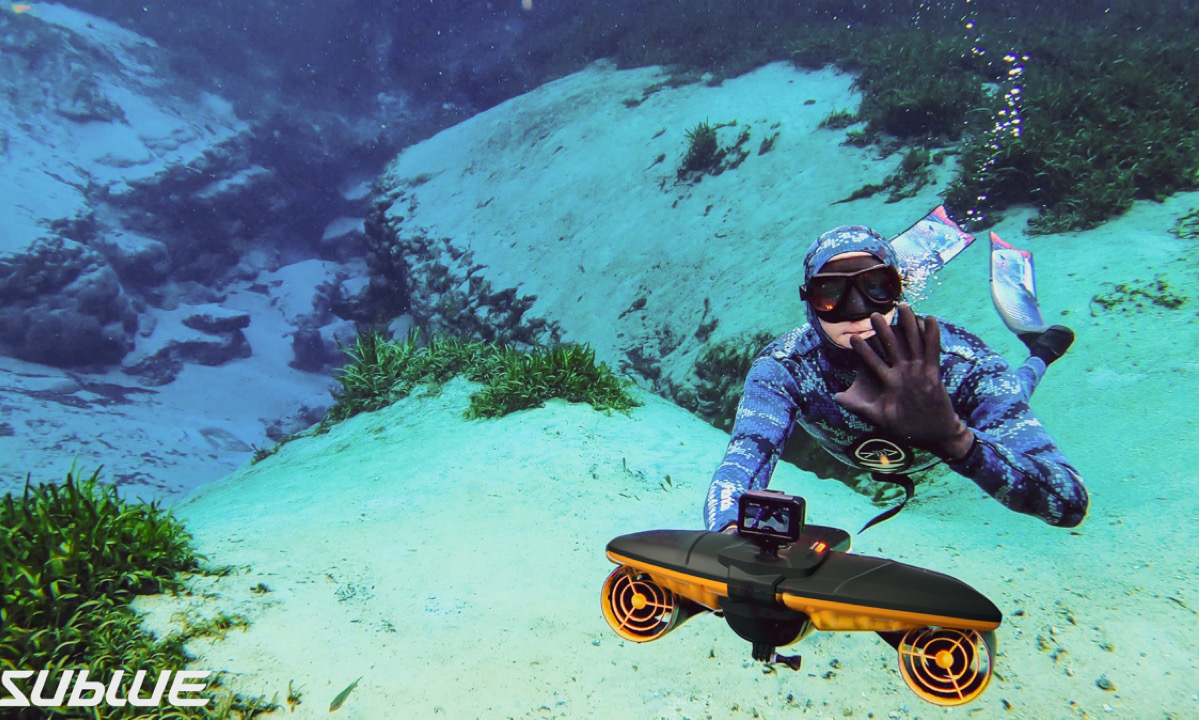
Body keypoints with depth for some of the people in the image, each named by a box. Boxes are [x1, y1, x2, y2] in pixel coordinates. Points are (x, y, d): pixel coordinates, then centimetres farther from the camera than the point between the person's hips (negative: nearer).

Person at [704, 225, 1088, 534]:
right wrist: (731, 533, -78)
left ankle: (1039, 353, 52)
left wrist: (954, 439, -69)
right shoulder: (783, 368, -42)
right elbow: (741, 464, -54)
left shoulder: (960, 361, -44)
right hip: (850, 454, 1)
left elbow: (1069, 504, -49)